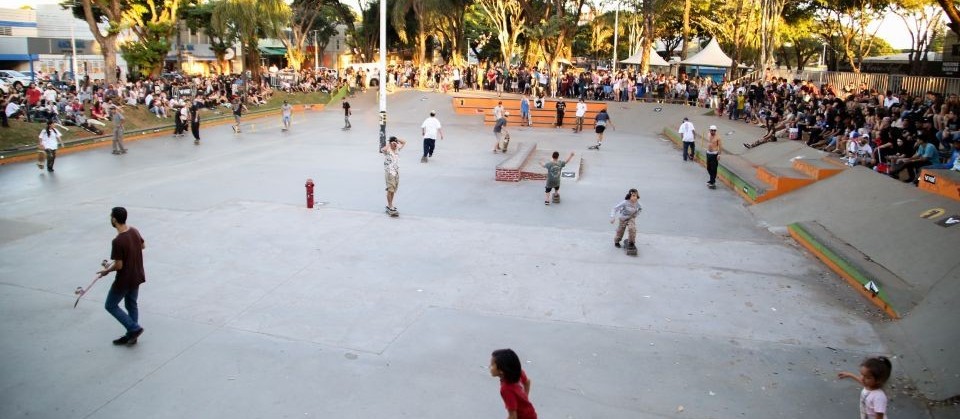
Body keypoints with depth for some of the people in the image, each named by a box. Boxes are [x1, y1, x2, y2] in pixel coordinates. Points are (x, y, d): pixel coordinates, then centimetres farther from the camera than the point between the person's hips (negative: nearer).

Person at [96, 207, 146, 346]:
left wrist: (107, 270, -3)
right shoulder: (134, 231, -4)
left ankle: (134, 328, 7)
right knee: (131, 305, 20)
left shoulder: (117, 241, -27)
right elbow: (143, 246, 14)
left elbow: (119, 265, -22)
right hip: (137, 277, 8)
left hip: (124, 280, -8)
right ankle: (131, 335, 29)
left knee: (110, 306, 12)